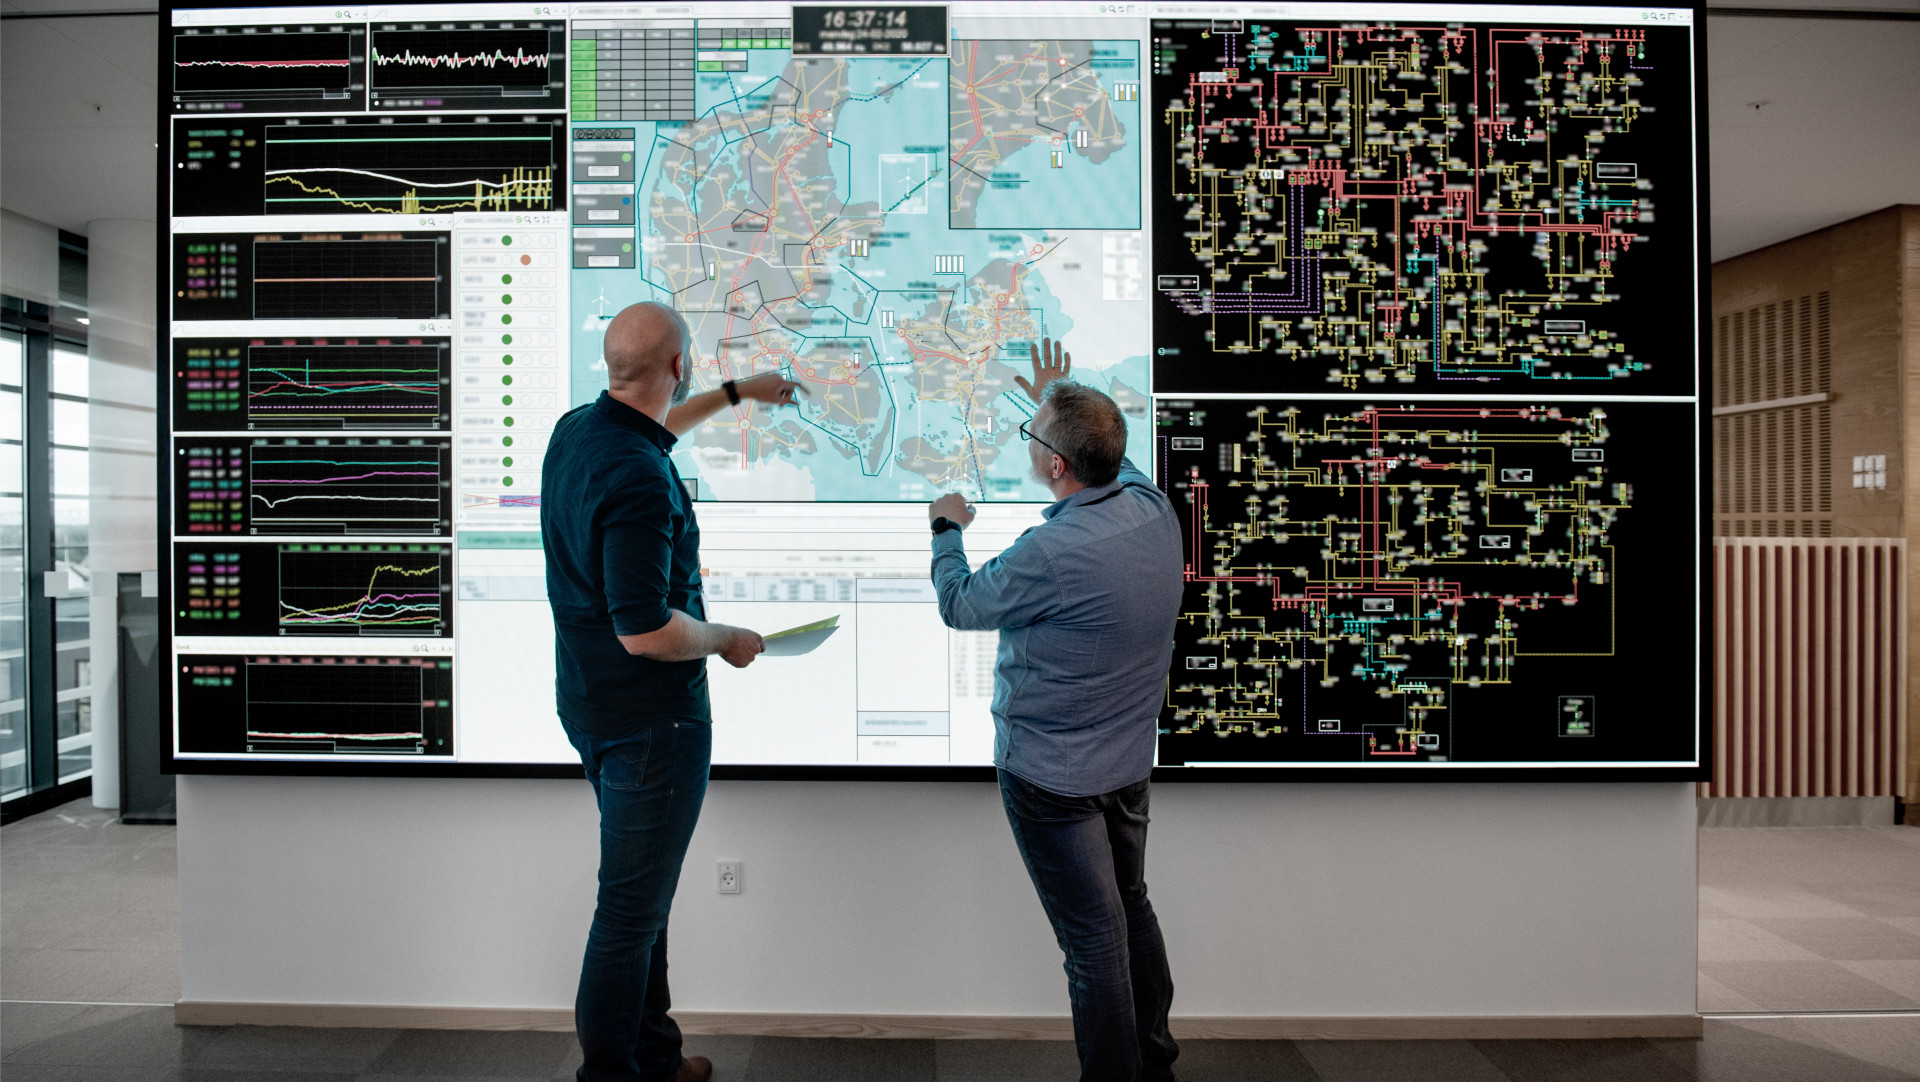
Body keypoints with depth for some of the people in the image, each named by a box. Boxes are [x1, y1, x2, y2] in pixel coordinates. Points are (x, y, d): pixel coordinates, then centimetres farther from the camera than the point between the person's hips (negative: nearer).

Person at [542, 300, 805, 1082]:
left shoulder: (575, 430, 3)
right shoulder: (639, 479, -27)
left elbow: (651, 429, 27)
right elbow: (645, 631, -29)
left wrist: (736, 394, 36)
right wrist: (727, 641, -11)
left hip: (587, 701, 10)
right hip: (649, 718, -10)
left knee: (641, 893, 22)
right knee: (632, 907, 4)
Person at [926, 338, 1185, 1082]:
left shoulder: (1051, 553, -29)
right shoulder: (1153, 510, -7)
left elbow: (960, 607, -10)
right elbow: (1111, 461, 19)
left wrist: (946, 528, 8)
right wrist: (1059, 401, 32)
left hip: (1053, 776, -8)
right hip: (1130, 761, 8)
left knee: (1093, 936, 5)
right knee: (1131, 908, 23)